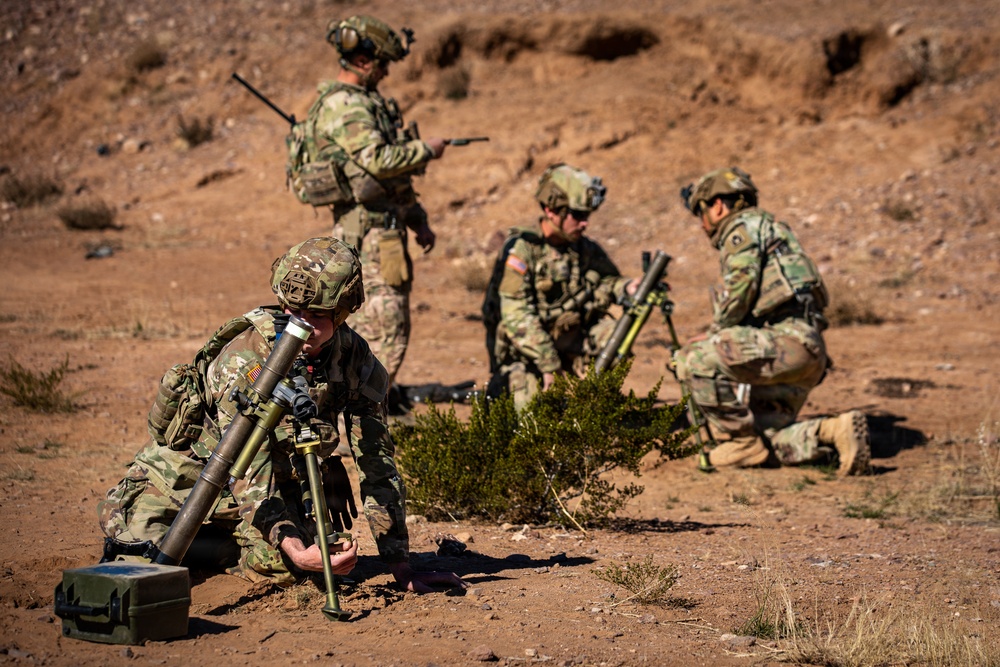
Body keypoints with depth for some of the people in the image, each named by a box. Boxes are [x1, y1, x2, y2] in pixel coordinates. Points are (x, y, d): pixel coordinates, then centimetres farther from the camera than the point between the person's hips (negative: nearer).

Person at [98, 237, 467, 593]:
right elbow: (248, 472, -34)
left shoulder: (356, 360, -17)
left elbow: (376, 462, -13)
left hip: (281, 474, 5)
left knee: (281, 569, -22)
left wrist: (401, 568, -17)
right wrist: (297, 550, -48)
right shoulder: (243, 360, -30)